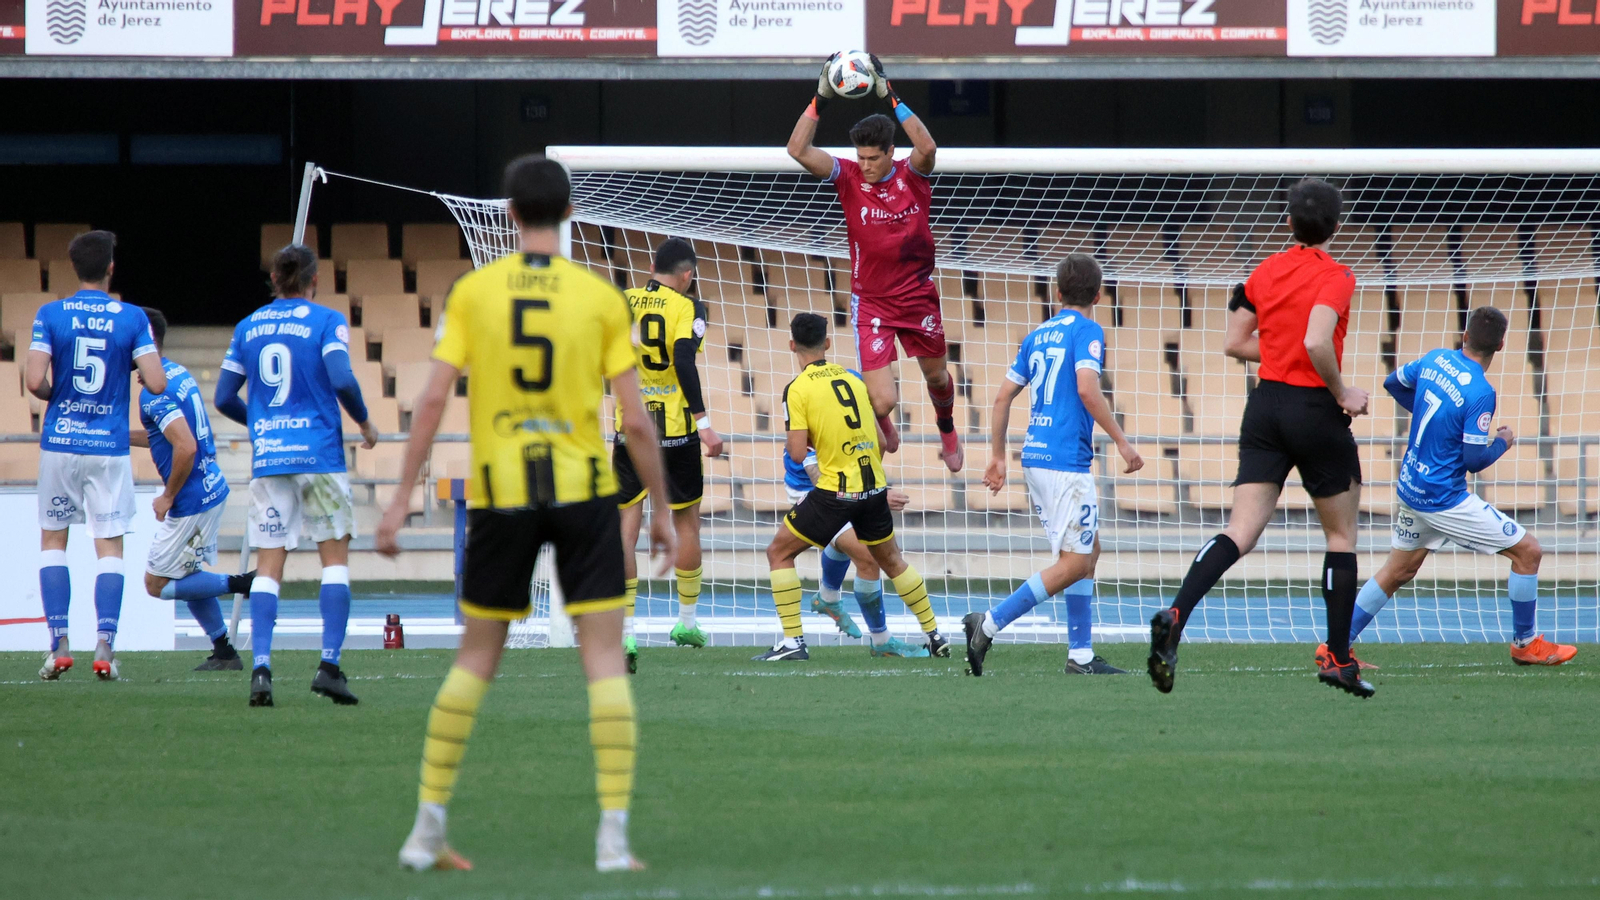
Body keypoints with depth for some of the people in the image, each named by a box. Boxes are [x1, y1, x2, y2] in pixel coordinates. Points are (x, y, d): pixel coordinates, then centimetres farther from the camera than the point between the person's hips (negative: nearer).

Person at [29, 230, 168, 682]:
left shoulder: (50, 315, -4)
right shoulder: (132, 318, -4)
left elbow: (35, 381, -12)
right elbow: (157, 383, -9)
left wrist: (53, 395, 11)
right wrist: (145, 363, 13)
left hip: (60, 442, 0)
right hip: (110, 446, 0)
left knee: (52, 541, 12)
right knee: (109, 547, 3)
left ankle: (59, 645, 4)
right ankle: (105, 647, -7)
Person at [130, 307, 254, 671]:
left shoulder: (155, 392, -20)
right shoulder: (179, 375, 9)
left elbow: (186, 448, -30)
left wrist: (168, 497, -16)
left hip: (191, 501, -9)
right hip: (213, 490, 9)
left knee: (156, 584, 2)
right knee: (187, 576, 19)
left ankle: (242, 584, -5)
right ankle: (224, 653, 19)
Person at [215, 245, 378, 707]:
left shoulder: (248, 327, 11)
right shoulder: (326, 322, -2)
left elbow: (224, 398, 12)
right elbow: (341, 380, -16)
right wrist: (364, 422, 1)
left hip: (267, 459, 3)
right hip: (319, 453, -3)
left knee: (268, 565, 3)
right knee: (335, 557, 6)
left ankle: (260, 666, -12)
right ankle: (329, 665, -5)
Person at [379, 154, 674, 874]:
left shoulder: (473, 291, 0)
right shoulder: (601, 297, -1)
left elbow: (433, 400, -5)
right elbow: (635, 420, -3)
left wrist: (402, 498, 0)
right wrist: (661, 510, 7)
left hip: (499, 497, 2)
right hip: (583, 490, -1)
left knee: (475, 659, 12)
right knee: (605, 659, 1)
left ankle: (427, 829, 11)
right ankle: (613, 835, -7)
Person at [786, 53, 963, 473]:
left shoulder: (912, 174, -9)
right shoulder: (849, 177, -10)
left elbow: (927, 147, -32)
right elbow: (798, 150, -21)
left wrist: (891, 97, -34)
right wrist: (821, 96, -28)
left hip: (918, 294, 2)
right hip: (871, 301, -2)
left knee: (937, 375, 21)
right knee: (883, 402, -10)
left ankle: (947, 430, 54)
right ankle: (881, 420, 29)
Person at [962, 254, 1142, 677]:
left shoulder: (1037, 335, 16)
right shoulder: (1086, 331, -6)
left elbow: (1003, 396, 15)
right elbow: (1087, 389, -20)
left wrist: (997, 455, 21)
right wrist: (1122, 442, -15)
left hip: (1035, 456, 8)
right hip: (1066, 461, -8)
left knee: (1089, 551, 15)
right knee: (1074, 564, -6)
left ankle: (1081, 655, 10)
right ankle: (989, 624, -13)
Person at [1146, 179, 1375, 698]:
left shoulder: (1265, 271, 8)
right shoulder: (1335, 278, -11)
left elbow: (1234, 343, 10)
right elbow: (1317, 343, -26)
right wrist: (1342, 393, -12)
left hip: (1266, 406, 5)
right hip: (1315, 412, -5)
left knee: (1241, 531, -3)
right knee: (1341, 534, 12)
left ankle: (1174, 617, -26)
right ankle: (1339, 660, 13)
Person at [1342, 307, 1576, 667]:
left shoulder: (1435, 359, -1)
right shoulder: (1480, 394, -22)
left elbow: (1393, 383, 16)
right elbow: (1475, 461, -19)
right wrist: (1504, 442, 0)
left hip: (1410, 488, 8)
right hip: (1444, 499, -8)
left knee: (1398, 571, 21)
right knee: (1527, 551, 1)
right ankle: (1525, 644, 12)